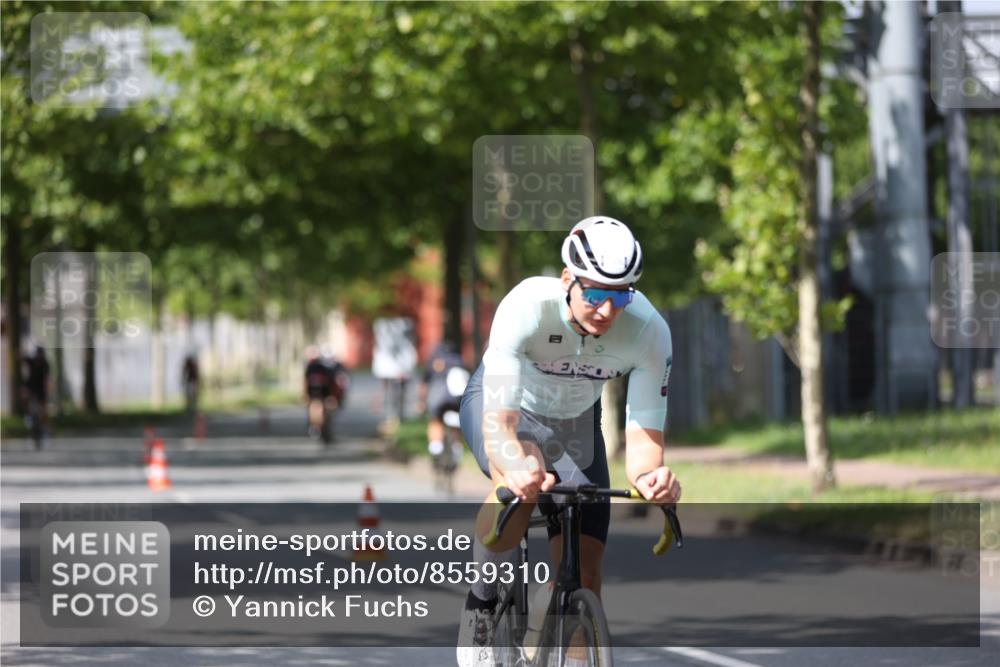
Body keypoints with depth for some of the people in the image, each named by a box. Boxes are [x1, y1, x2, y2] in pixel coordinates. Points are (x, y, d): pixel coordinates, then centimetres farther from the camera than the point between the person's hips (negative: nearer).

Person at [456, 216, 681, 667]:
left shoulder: (649, 332, -31)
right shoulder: (527, 307, -38)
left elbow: (644, 436, -31)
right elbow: (499, 423, -44)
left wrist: (649, 475, -54)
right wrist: (517, 466, -66)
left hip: (574, 420, 3)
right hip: (500, 401, -3)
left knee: (583, 577, -5)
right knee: (523, 482, -37)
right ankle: (481, 606, -16)